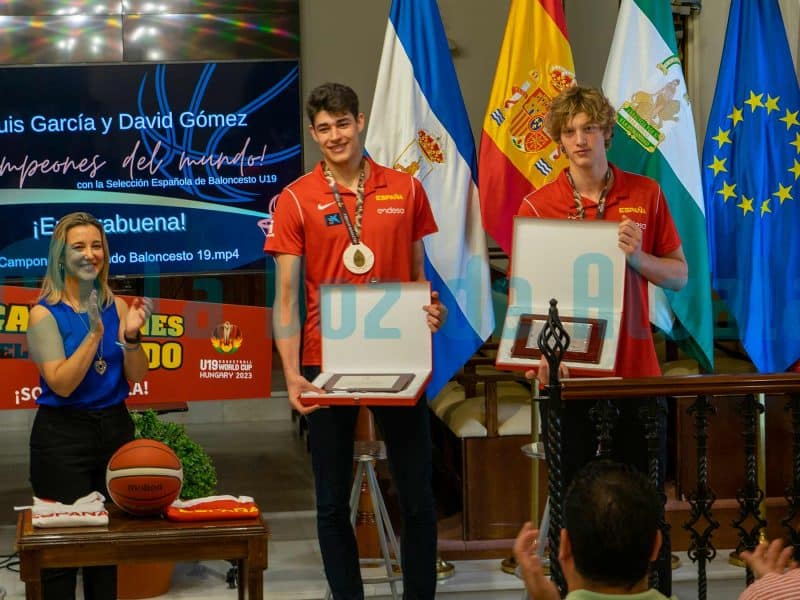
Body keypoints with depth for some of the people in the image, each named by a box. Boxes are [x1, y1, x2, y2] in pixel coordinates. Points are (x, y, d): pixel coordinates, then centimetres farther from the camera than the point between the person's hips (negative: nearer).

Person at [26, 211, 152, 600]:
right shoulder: (46, 313, -8)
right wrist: (95, 334, -25)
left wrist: (130, 336, -17)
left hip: (114, 428, 4)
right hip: (63, 436, -4)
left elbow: (137, 377, 1)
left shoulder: (117, 306, 4)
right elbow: (62, 384, -16)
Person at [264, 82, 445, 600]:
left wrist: (430, 309, -11)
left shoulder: (405, 190, 4)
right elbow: (285, 296, -4)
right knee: (333, 500, 5)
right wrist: (292, 374, -15)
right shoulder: (297, 200, -2)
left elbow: (419, 274, 12)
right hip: (328, 362, -1)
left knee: (417, 494, 5)